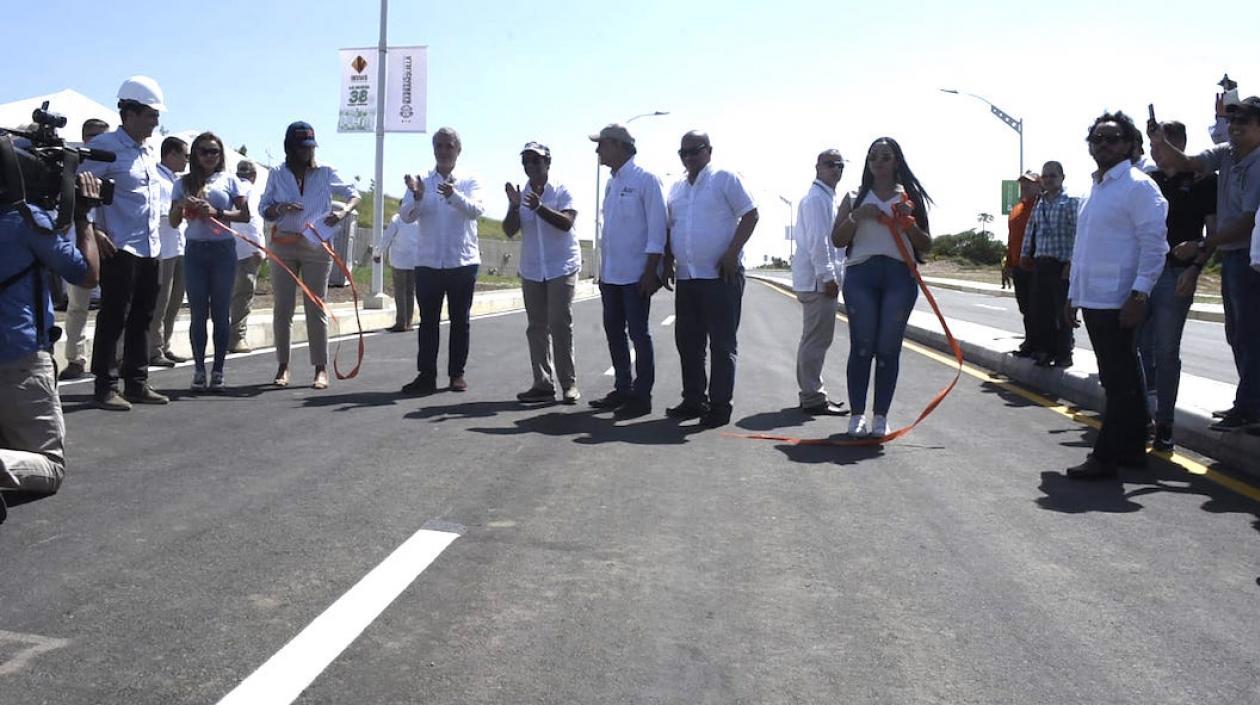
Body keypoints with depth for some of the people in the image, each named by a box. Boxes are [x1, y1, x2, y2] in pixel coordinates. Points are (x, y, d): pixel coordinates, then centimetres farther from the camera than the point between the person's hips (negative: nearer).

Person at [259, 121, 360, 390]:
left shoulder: (325, 173, 3)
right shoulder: (277, 174, 6)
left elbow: (354, 194, 7)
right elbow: (264, 210, 7)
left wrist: (344, 211, -14)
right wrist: (280, 208, -15)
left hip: (317, 245, -1)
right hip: (283, 245, 2)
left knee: (316, 307, -2)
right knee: (282, 307, 3)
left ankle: (321, 369, 0)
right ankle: (283, 366, 10)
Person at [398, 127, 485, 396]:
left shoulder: (469, 183, 4)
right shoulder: (421, 183, 6)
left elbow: (476, 210, -15)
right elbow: (406, 216, -6)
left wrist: (453, 195, -33)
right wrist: (416, 196, -26)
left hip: (463, 262, -1)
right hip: (428, 262, 1)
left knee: (460, 320, 5)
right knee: (428, 321, 2)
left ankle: (457, 374, 12)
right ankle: (426, 375, 5)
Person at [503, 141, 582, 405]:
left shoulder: (562, 191, -4)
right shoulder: (520, 194, 7)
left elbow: (566, 223, -18)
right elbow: (509, 231, 0)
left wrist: (539, 207, -29)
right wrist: (514, 207, -17)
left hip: (562, 268, -5)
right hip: (531, 271, 5)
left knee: (560, 325, -11)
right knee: (536, 328, 4)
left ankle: (569, 384, -5)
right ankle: (543, 384, 8)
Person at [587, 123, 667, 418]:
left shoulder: (645, 180, -9)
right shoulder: (611, 184, 14)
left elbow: (657, 228, -12)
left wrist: (651, 271, -17)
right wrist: (602, 269, 16)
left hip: (636, 274, -8)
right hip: (610, 273, 8)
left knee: (638, 334, -2)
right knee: (614, 331, 11)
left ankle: (641, 396, 4)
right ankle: (622, 389, 21)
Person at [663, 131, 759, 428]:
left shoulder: (724, 179, -3)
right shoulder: (676, 189, 16)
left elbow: (750, 215, -8)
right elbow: (669, 228, 22)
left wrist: (732, 253, -15)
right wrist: (668, 261, 9)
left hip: (721, 276, -7)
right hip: (686, 277, 7)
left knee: (722, 343, -2)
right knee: (688, 342, 10)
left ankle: (720, 404, 2)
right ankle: (694, 400, 20)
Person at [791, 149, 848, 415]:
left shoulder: (826, 198, 22)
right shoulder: (817, 198, -11)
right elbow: (817, 240, -19)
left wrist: (831, 275, 21)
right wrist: (827, 276, -21)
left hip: (816, 279, 11)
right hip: (819, 279, -11)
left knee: (813, 338, 15)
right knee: (818, 339, -9)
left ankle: (811, 393, 23)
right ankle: (813, 398, -7)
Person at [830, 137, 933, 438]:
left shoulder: (910, 197, 13)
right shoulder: (856, 197, 13)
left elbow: (926, 246, 11)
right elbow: (837, 240, 8)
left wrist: (909, 223, -7)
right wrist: (855, 217, -8)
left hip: (899, 275, 0)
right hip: (860, 274, 0)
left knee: (889, 348, -1)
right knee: (861, 346, -3)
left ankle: (881, 416, 5)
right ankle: (857, 414, 2)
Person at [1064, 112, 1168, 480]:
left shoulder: (1138, 186, -8)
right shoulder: (1094, 190, 18)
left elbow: (1154, 243, -14)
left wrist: (1140, 295, -20)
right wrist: (1073, 296, 20)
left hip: (1118, 301, -9)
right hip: (1091, 298, 9)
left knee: (1119, 381, -3)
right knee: (1122, 379, 14)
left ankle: (1106, 456, 0)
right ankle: (1132, 448, 23)